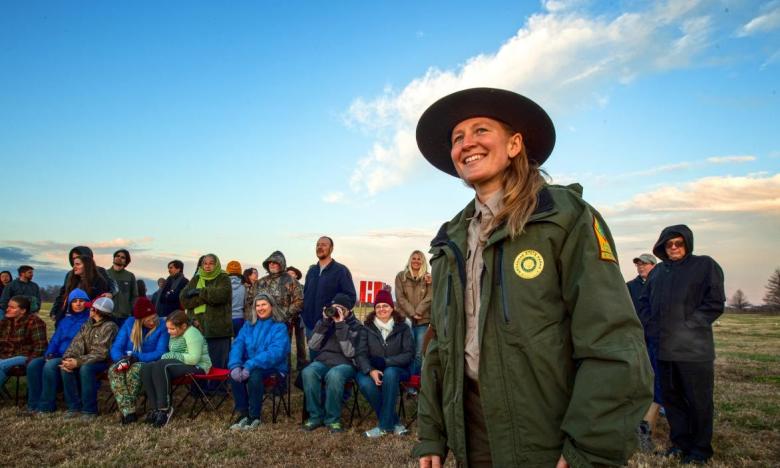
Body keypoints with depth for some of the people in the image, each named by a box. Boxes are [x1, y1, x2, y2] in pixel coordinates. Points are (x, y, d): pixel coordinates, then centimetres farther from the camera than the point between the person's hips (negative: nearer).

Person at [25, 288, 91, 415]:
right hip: (58, 355, 7)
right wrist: (49, 353, -1)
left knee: (49, 366, -31)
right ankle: (34, 404, -10)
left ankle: (46, 406, -19)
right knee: (33, 364, -17)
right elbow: (55, 339, 18)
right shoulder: (65, 320, 22)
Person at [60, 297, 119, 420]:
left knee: (86, 368, -34)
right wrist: (67, 358, -19)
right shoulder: (87, 325, 11)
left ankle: (89, 410, -20)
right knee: (65, 367, -17)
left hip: (103, 362, -7)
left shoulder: (109, 326, -14)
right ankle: (74, 406, -7)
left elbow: (100, 353, -21)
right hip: (87, 360, 7)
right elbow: (76, 344, -1)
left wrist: (78, 362, -27)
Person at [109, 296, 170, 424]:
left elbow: (160, 352, -12)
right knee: (113, 371, -29)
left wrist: (137, 357, -23)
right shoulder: (129, 323, 5)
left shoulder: (162, 326, -5)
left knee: (133, 370, -35)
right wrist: (121, 359, -22)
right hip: (127, 362, 4)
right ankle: (128, 411, -35)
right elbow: (116, 347, 1)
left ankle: (125, 409, -22)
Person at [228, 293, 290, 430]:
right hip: (249, 365, 4)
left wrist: (250, 365, -29)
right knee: (234, 375, -25)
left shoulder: (279, 327, -5)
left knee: (254, 375, -33)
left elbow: (275, 352, -19)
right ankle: (243, 413, -8)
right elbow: (237, 344, 0)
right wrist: (235, 365, -20)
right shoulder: (248, 324, 12)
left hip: (272, 367, -4)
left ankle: (255, 416, -13)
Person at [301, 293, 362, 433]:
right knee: (308, 372, -31)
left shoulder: (356, 326, 3)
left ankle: (333, 419, -20)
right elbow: (313, 346, 2)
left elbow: (349, 352, -12)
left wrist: (340, 325, -15)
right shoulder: (324, 322, 14)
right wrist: (325, 322, -6)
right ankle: (316, 416, -16)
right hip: (322, 361, 3)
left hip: (344, 364, -3)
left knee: (334, 375, -38)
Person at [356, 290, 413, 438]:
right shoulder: (368, 327, 7)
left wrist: (384, 362, -17)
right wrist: (371, 371, -22)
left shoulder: (402, 327, 2)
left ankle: (385, 425, -26)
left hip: (396, 369, -1)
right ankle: (394, 423, -17)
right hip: (372, 370, 2)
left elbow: (409, 354, -6)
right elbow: (361, 354, -2)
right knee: (365, 383, -32)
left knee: (389, 373, -36)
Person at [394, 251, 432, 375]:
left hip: (423, 320, 1)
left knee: (419, 353, 0)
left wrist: (418, 312, -10)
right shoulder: (401, 276, 10)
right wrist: (412, 313, -8)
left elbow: (429, 297, 2)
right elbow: (400, 297, 1)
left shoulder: (428, 278, 12)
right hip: (406, 318, -1)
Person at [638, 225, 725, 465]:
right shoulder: (657, 271, 14)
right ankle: (680, 442, 27)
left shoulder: (705, 265, -1)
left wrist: (688, 326, -12)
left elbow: (715, 303, -7)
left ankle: (700, 449, 19)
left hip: (694, 348, -5)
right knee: (671, 397, 13)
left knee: (698, 400, 4)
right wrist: (651, 326, 3)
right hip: (664, 347, 5)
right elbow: (644, 302, 17)